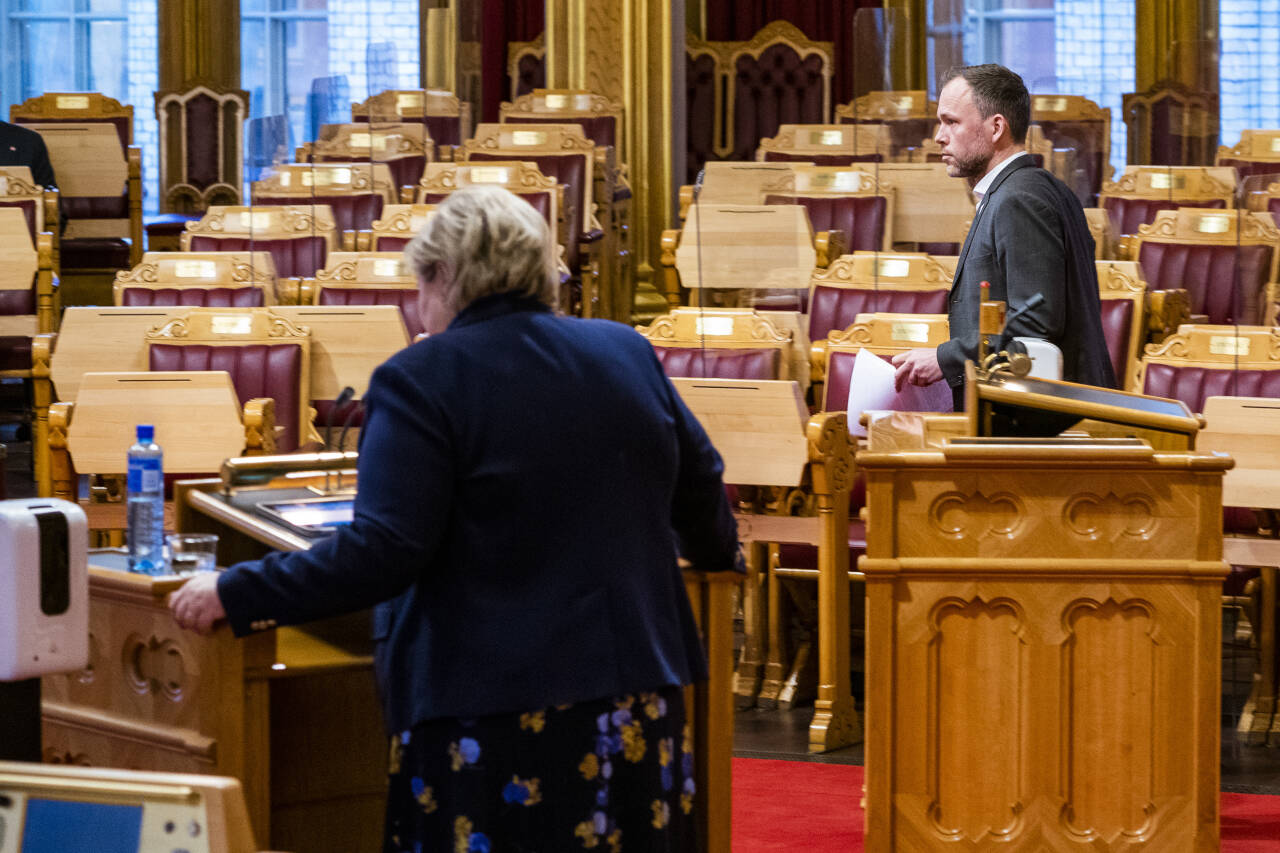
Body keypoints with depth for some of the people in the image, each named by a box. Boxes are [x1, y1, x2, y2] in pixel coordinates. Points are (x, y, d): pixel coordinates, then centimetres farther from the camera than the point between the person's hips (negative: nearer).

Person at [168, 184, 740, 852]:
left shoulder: (420, 379, -9)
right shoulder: (627, 354, 9)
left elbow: (382, 552, -17)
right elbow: (702, 493, 21)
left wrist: (235, 596, -9)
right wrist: (719, 554, 43)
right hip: (636, 697, 6)